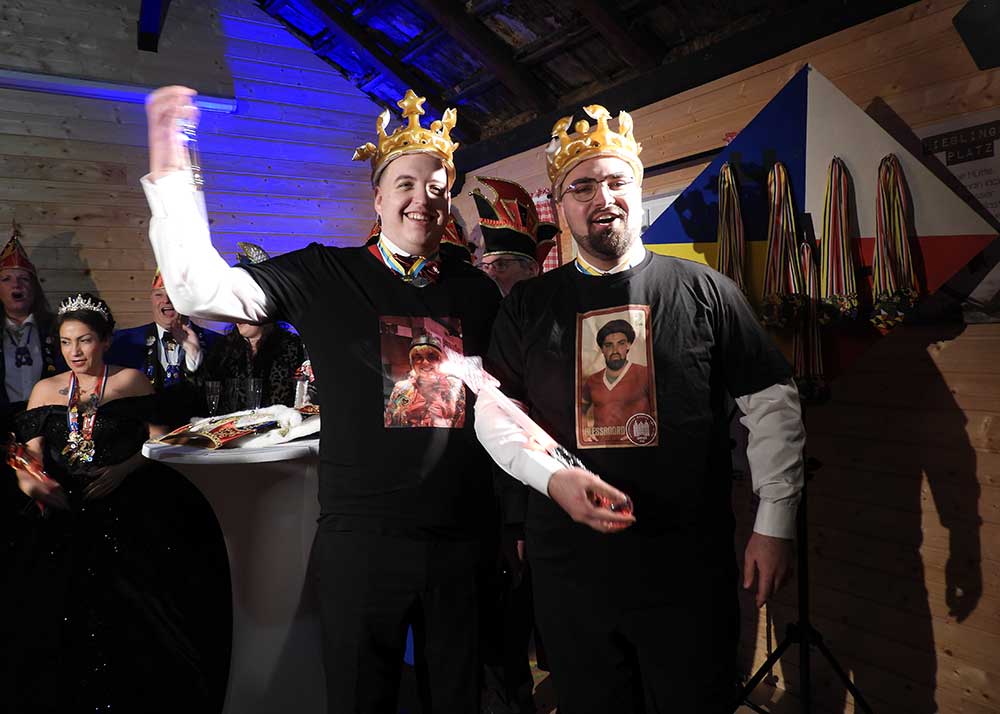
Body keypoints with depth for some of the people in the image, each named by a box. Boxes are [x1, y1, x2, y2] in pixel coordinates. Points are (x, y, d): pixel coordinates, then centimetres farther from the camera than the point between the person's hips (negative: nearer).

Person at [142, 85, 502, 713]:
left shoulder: (476, 290, 5)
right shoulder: (326, 276, -2)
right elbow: (202, 290, -10)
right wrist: (168, 167, -16)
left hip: (463, 537, 2)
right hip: (362, 536, -2)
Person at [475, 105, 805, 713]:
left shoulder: (701, 289, -1)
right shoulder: (529, 305, 4)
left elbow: (773, 401, 2)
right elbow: (493, 411, 3)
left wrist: (776, 523, -2)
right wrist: (553, 476, -15)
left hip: (690, 570, -1)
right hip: (569, 566, 2)